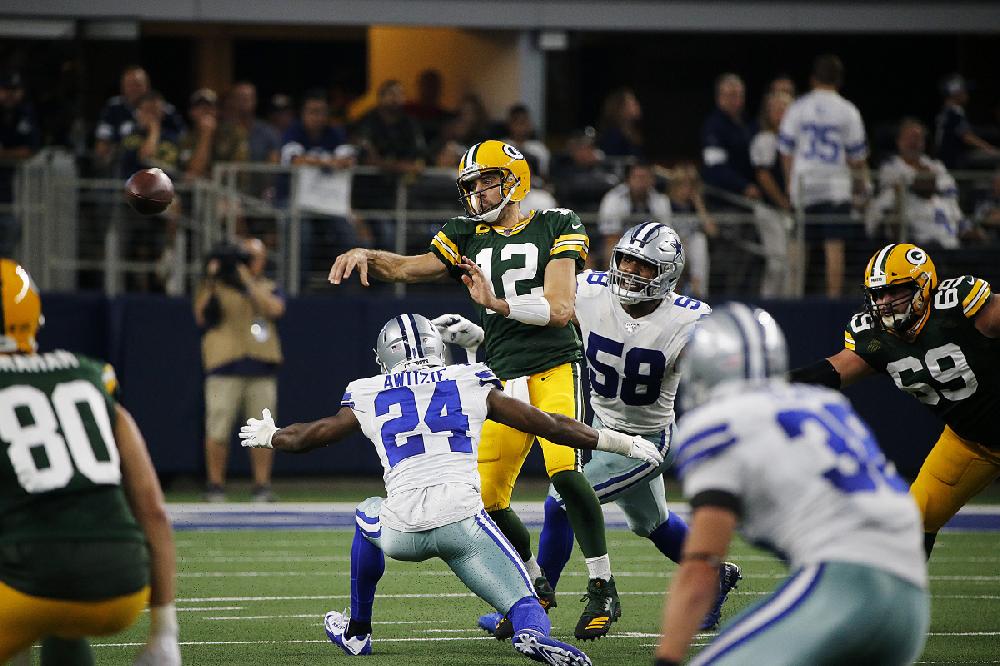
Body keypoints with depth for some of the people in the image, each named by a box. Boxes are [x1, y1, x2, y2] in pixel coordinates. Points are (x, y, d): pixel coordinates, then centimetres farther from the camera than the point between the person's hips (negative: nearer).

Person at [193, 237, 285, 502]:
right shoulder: (217, 286, 8)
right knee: (218, 428, -6)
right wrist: (209, 279, -14)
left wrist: (248, 280, -10)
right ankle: (215, 485, 1)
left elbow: (274, 308, -8)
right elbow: (200, 316, -7)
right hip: (225, 367, -2)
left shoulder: (269, 289, 15)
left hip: (262, 368, 2)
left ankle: (262, 485, 6)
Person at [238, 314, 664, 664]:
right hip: (462, 520, -2)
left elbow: (306, 437, 32)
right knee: (524, 603, 2)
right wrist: (620, 443, 25)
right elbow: (546, 424, 16)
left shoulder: (369, 397, 17)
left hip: (402, 533, 2)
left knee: (369, 517, 36)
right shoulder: (470, 384, 15)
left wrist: (267, 436, 54)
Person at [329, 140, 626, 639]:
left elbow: (559, 310, -10)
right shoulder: (469, 238, 14)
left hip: (555, 370, -5)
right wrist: (366, 256, -16)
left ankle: (603, 587, -13)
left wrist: (497, 302, -22)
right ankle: (534, 586, 24)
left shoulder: (554, 228, 1)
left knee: (565, 473, -25)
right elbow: (406, 268, 3)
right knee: (487, 500, 0)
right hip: (504, 381, 5)